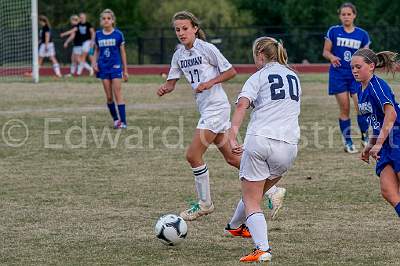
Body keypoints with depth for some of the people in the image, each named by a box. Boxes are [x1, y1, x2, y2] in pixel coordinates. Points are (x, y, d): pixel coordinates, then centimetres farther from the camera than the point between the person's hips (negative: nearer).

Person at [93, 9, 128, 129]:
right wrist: (95, 62, -1)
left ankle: (123, 121, -10)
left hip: (115, 67, -3)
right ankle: (115, 119, 17)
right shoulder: (98, 35, 4)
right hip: (103, 68, 3)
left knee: (117, 94, -9)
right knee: (109, 96, 4)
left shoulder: (118, 34, -3)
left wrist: (125, 70, 3)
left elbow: (123, 52, 2)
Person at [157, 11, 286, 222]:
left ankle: (205, 204, 6)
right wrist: (165, 89, -10)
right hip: (206, 109, 8)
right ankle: (272, 191, 19)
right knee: (232, 158, 11)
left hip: (216, 107, -8)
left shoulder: (207, 49, -11)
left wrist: (209, 83, -19)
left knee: (193, 155, -10)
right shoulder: (179, 54, 10)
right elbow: (172, 82, 12)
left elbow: (231, 72, -8)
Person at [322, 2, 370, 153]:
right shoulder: (333, 32, 1)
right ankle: (348, 142, 9)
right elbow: (325, 52, 4)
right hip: (338, 74, -1)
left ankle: (365, 137, 8)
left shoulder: (362, 35, 5)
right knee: (344, 108, -1)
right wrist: (332, 57, -16)